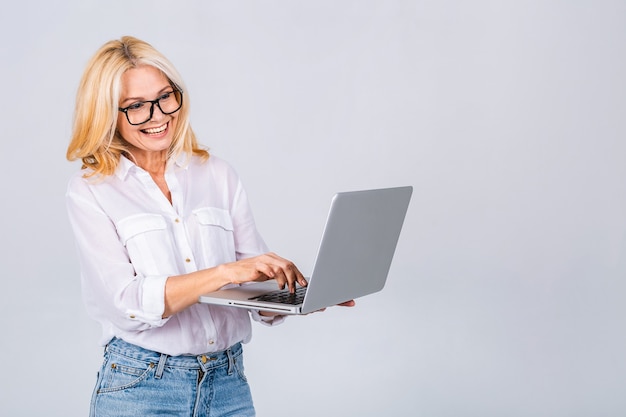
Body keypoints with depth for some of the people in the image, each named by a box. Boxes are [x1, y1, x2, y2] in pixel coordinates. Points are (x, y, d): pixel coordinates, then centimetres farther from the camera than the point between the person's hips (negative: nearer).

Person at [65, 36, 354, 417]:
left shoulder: (219, 175, 7)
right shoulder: (90, 192, -3)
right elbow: (126, 305, -15)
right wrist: (225, 272, -24)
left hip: (229, 384, 3)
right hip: (139, 386, -3)